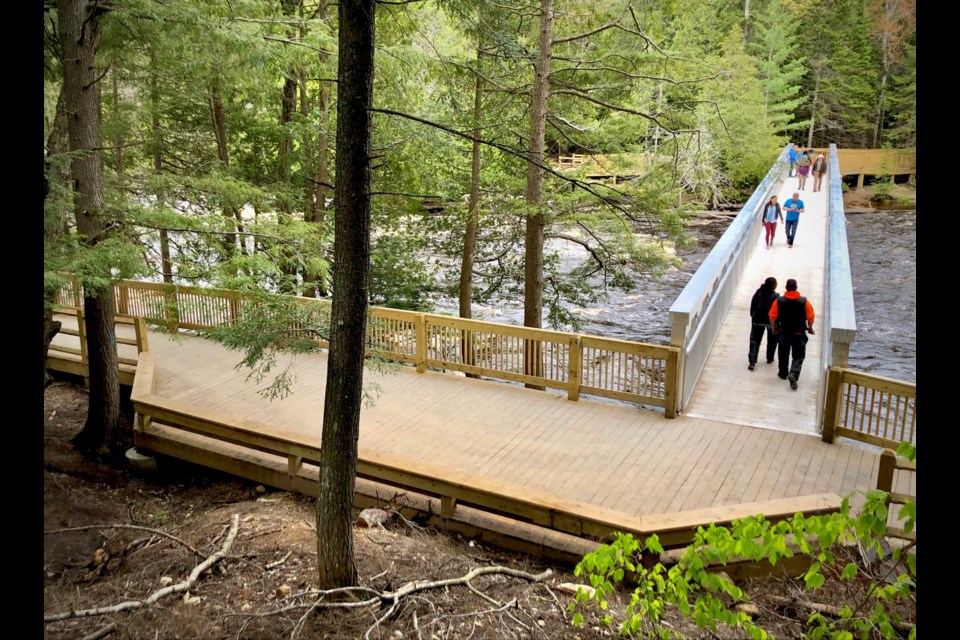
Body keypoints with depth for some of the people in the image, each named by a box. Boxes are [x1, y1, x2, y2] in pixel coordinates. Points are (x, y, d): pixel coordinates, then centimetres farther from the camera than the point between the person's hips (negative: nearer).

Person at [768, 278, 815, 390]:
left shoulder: (779, 301, -10)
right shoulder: (804, 301, -11)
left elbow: (772, 316, -6)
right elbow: (810, 317, -7)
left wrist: (773, 327, 11)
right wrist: (810, 328, 11)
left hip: (783, 332, 1)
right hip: (799, 333, -1)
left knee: (783, 354, 18)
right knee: (798, 356, 6)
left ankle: (783, 373, 33)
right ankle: (793, 374, -14)